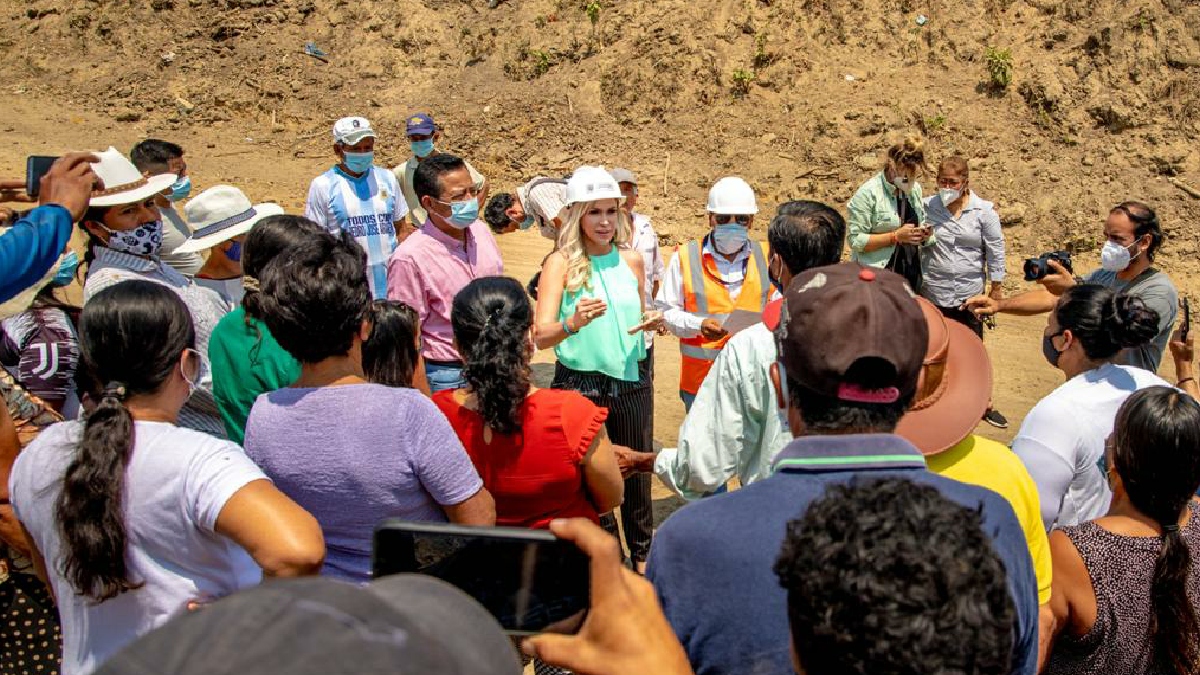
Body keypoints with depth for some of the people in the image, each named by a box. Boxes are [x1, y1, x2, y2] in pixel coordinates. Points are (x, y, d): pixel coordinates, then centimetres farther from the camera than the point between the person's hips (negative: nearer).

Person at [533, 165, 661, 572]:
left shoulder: (631, 259, 5)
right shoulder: (561, 263, -8)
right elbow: (541, 337, -16)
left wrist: (651, 322, -5)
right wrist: (573, 323, -36)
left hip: (631, 380, 4)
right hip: (580, 383, -4)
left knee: (637, 469, 15)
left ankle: (641, 552, 36)